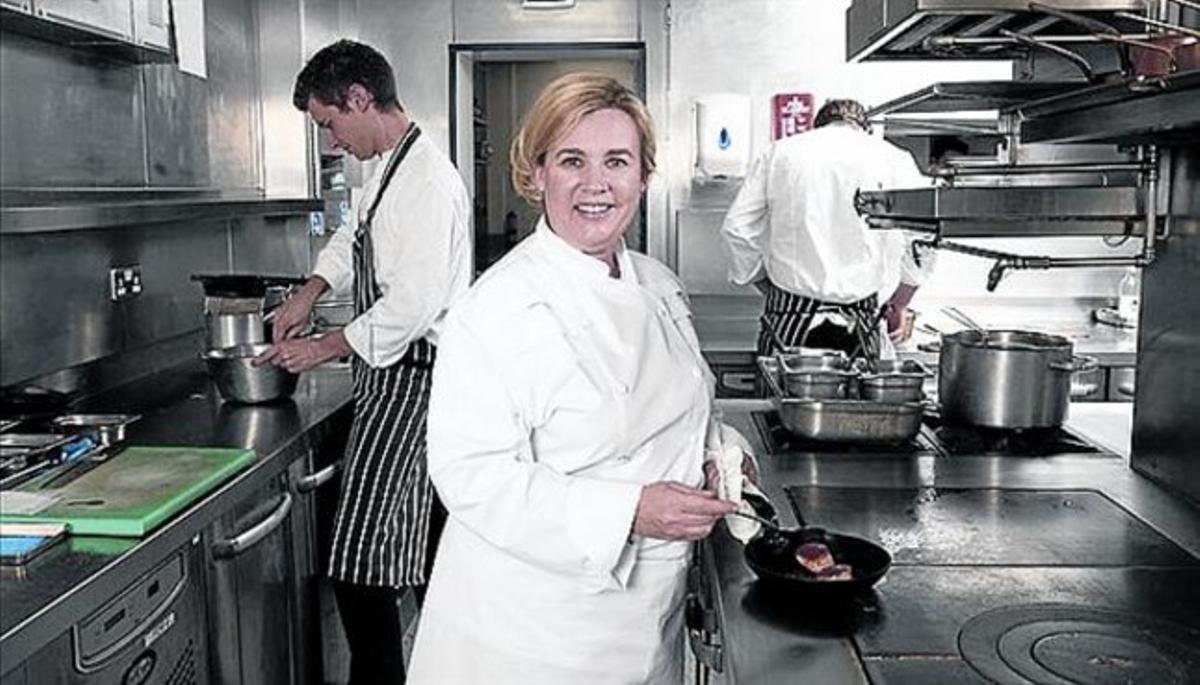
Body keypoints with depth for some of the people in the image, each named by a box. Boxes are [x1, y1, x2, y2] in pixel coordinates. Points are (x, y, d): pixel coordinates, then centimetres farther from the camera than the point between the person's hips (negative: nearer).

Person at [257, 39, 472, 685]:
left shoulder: (424, 180, -18)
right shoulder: (393, 167, 14)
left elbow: (413, 305, -23)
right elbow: (356, 238, 32)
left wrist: (323, 348, -12)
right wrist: (308, 294, 18)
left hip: (410, 380, -10)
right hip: (404, 375, 10)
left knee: (362, 568, -7)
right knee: (421, 545, 19)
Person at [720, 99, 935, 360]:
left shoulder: (779, 152, 10)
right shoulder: (894, 159, 7)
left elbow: (737, 229, 7)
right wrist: (896, 308, 20)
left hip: (788, 318, 1)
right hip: (857, 322, -1)